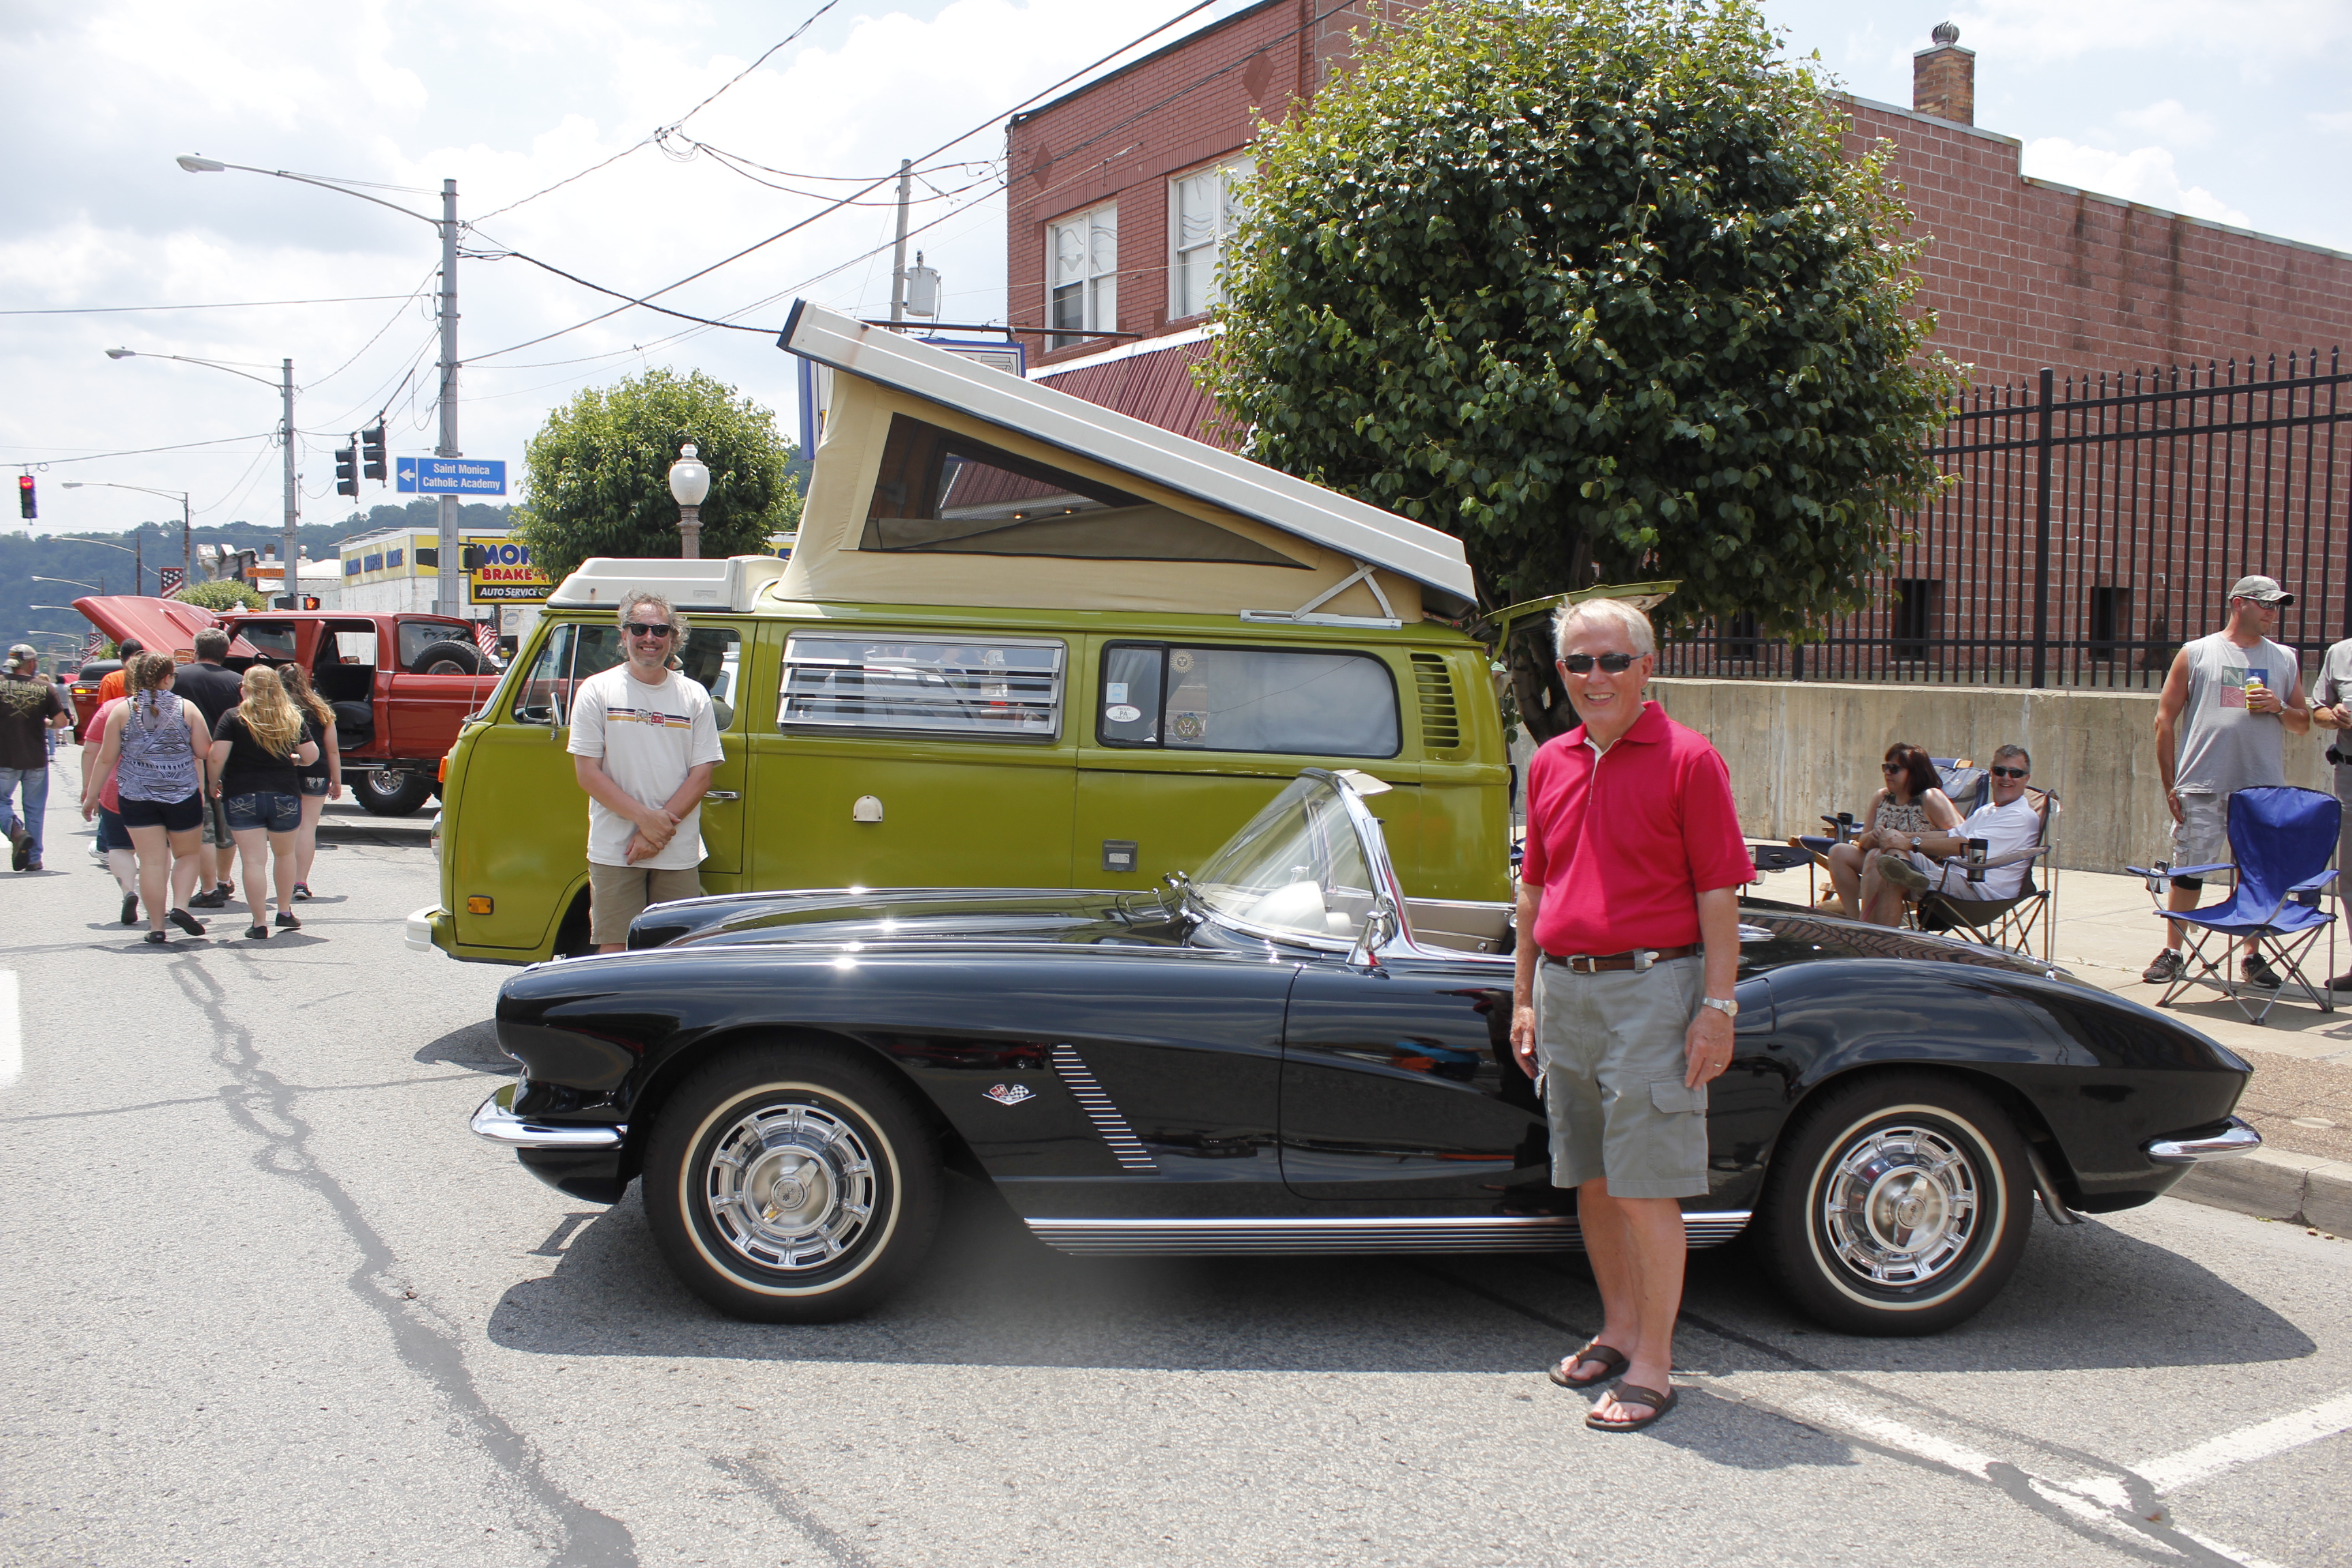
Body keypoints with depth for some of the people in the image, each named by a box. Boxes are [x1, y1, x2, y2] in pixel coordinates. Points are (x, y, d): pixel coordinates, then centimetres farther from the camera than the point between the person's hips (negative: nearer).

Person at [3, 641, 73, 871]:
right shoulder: (45, 688, -4)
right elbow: (61, 722, -5)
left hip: (5, 758, -1)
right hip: (36, 759, 1)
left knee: (3, 800, 15)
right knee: (35, 809, 10)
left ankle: (16, 830, -14)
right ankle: (33, 859, 11)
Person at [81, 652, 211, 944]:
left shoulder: (122, 712, 0)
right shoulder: (187, 709, -2)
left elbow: (106, 758, 2)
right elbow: (204, 752, -1)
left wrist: (91, 795, 11)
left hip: (136, 796, 1)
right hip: (182, 795, -1)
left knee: (152, 862, 2)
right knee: (188, 854, 16)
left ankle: (156, 927, 4)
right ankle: (180, 906, -4)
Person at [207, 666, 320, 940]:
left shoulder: (234, 718, -6)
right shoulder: (293, 718, 2)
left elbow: (217, 757, -13)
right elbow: (311, 755, 2)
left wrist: (214, 784, 4)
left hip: (242, 797, -2)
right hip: (285, 796, 2)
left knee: (253, 860, -2)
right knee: (284, 853, 22)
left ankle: (259, 923, -2)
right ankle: (285, 912, 28)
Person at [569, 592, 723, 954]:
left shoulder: (694, 696, 8)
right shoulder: (597, 691, 3)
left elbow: (701, 775, 2)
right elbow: (587, 773, -3)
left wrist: (657, 833, -10)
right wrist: (645, 818, -14)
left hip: (679, 854, 2)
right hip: (614, 850, -1)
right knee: (615, 952, 0)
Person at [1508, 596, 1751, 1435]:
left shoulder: (1688, 760, -7)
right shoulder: (1550, 764, 10)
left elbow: (1719, 895, -8)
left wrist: (1717, 1007, -13)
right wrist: (1524, 997, 15)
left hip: (1649, 989, -6)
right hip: (1563, 989, 6)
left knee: (1646, 1190, -3)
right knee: (1591, 1181, 14)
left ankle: (1653, 1364, 7)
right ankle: (1618, 1326, 30)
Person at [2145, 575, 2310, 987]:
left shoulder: (2285, 660, 13)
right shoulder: (2196, 654, 5)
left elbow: (2303, 724, 17)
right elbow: (2165, 719, 3)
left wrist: (2279, 708, -6)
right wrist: (2170, 784, -2)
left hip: (2264, 787, 2)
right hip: (2202, 788, -2)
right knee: (2188, 871, 0)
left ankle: (2253, 956, 17)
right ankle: (2172, 953, 10)